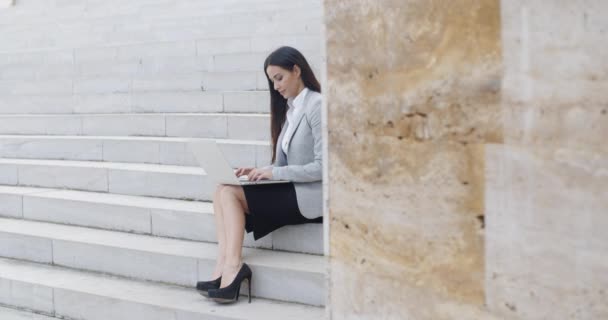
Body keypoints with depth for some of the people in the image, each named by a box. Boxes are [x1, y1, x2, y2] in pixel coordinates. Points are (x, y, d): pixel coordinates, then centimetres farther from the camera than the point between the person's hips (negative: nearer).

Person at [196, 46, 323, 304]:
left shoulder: (316, 106, -10)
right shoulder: (288, 108, 16)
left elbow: (324, 166, -17)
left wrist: (275, 173, -18)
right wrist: (260, 172, -2)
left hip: (311, 196, -8)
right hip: (291, 190, 8)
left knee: (230, 193, -18)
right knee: (223, 190, -11)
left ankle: (231, 267, -17)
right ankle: (225, 268, -21)